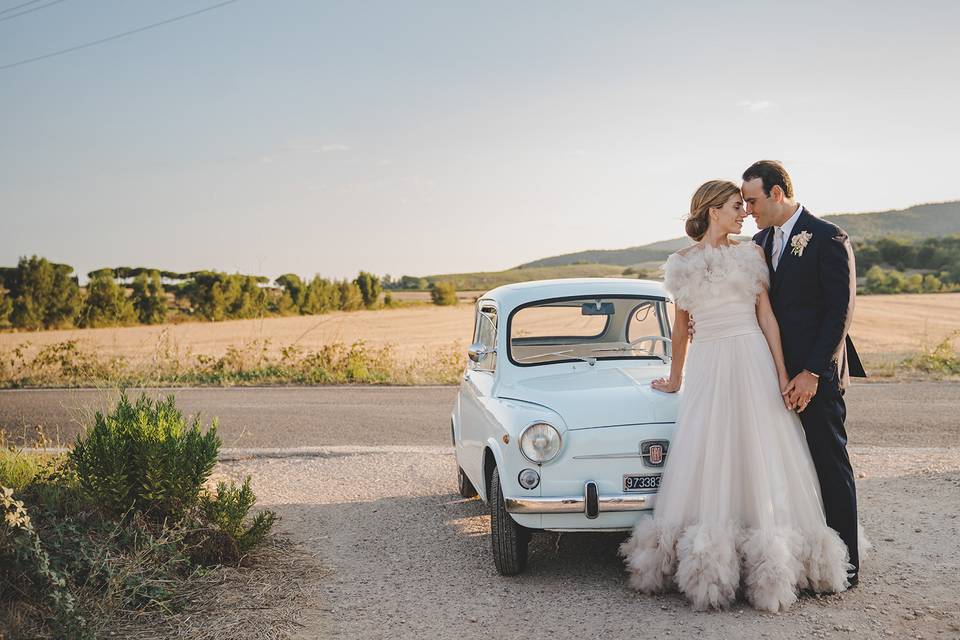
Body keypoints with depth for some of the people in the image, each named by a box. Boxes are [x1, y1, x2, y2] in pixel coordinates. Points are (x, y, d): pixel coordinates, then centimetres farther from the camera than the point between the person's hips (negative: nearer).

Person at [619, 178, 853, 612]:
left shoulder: (750, 254, 7)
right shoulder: (682, 263, 8)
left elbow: (766, 315, 2)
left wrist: (783, 374, -5)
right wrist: (675, 380, 23)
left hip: (753, 364, 0)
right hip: (707, 368, 0)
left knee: (760, 463, 2)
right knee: (707, 465, 1)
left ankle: (768, 570, 10)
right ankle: (705, 569, 10)